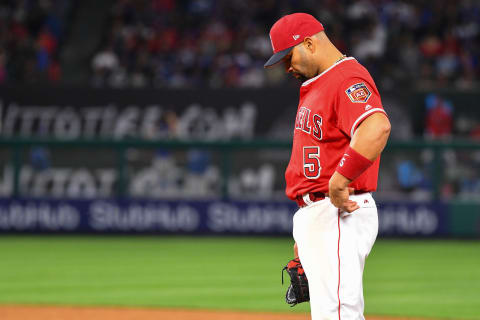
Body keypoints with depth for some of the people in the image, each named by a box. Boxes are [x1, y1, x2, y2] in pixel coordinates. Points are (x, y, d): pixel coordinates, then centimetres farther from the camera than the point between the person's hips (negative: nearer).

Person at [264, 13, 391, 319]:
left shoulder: (349, 79, -13)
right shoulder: (315, 87, 21)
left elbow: (377, 127, -34)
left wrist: (338, 183, -31)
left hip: (340, 214, -11)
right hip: (314, 215, 11)